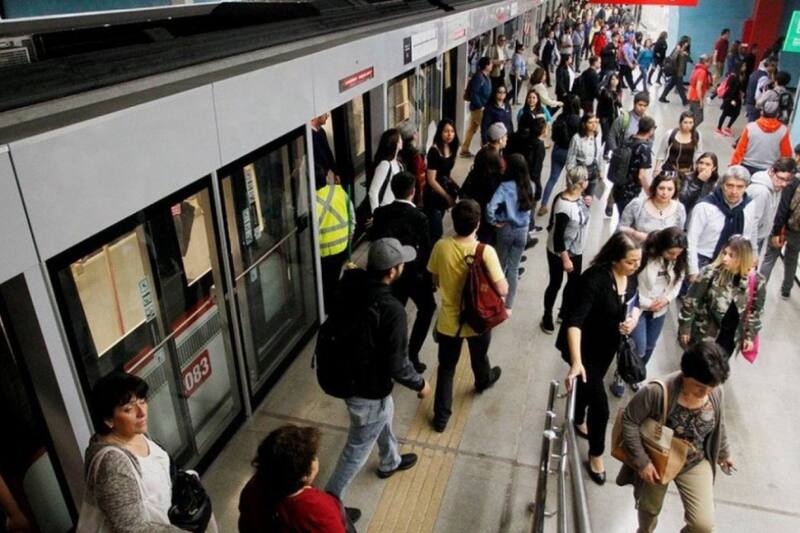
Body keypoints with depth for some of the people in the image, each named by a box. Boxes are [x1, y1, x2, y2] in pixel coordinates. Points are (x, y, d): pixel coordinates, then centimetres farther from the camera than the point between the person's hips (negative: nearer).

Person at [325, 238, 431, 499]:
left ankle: (389, 462, 61)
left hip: (345, 374, 8)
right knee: (357, 449, 16)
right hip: (368, 390, -8)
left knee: (385, 416, 34)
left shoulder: (350, 284, -15)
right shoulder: (392, 310, -34)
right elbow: (397, 365, -24)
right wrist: (420, 384, -7)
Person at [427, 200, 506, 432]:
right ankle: (483, 381, 60)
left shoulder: (441, 247, -17)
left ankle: (441, 416, 26)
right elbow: (502, 290, -21)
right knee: (479, 358, 30)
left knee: (446, 368, 17)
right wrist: (501, 280, -1)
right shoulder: (486, 251, -25)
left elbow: (436, 281, -2)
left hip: (449, 320, 1)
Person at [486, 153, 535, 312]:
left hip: (506, 229, -3)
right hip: (522, 231, 3)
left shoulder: (505, 186, -19)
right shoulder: (529, 186, -4)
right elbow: (529, 207, 7)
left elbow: (491, 207, -28)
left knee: (500, 265, 17)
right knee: (513, 268, 11)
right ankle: (508, 305, 17)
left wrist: (494, 221, -14)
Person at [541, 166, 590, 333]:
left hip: (576, 250, 8)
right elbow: (557, 236, -27)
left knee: (575, 282, 21)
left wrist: (586, 204, 2)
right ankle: (547, 318, 33)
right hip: (559, 252, -8)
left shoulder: (578, 196, -7)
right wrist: (565, 259, -22)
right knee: (555, 284, 11)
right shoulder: (564, 206, -33)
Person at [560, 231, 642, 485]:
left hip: (608, 345, 7)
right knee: (600, 404, -5)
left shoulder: (630, 277, -11)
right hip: (583, 346, -7)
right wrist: (576, 361, -48)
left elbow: (634, 303, 9)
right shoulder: (595, 278, -33)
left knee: (590, 387, 28)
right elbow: (574, 320, -39)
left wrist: (634, 319, -15)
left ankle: (579, 421, 56)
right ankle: (596, 455, 18)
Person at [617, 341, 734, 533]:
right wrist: (642, 461, -23)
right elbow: (629, 421, -25)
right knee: (649, 508, 23)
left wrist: (723, 453, 18)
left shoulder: (715, 392, -17)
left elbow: (718, 424, 4)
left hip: (695, 464, 3)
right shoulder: (658, 392, -34)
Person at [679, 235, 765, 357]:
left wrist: (750, 336, 5)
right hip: (704, 333, -2)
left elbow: (756, 311, 2)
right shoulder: (710, 273, -22)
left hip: (730, 336, 2)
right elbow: (690, 300, -13)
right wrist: (685, 328, -9)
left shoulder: (756, 281, -13)